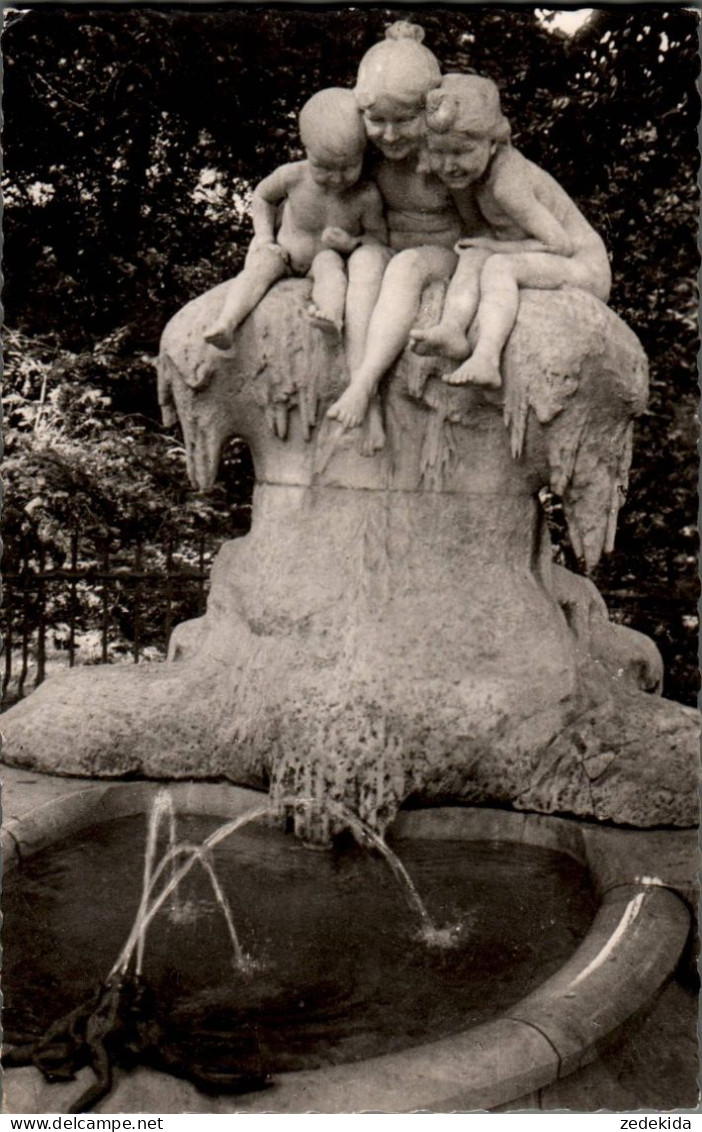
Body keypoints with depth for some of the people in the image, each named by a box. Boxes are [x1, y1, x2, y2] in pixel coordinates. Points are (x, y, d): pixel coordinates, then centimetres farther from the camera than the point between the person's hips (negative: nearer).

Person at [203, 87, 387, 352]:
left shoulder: (366, 196, -18)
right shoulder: (293, 177, -15)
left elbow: (379, 237, -6)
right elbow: (262, 196, 6)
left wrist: (352, 244, -26)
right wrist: (264, 237, -4)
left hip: (326, 257, -1)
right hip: (285, 253, 1)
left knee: (329, 263, -35)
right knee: (263, 264, -28)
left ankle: (332, 316, -62)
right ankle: (226, 323, -44)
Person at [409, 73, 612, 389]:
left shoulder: (507, 184, -24)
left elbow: (561, 245, -24)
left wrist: (499, 246, -17)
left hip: (584, 270, -8)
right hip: (544, 267, 8)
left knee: (498, 265, -31)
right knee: (472, 258, -14)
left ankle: (486, 358, -49)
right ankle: (452, 329, -36)